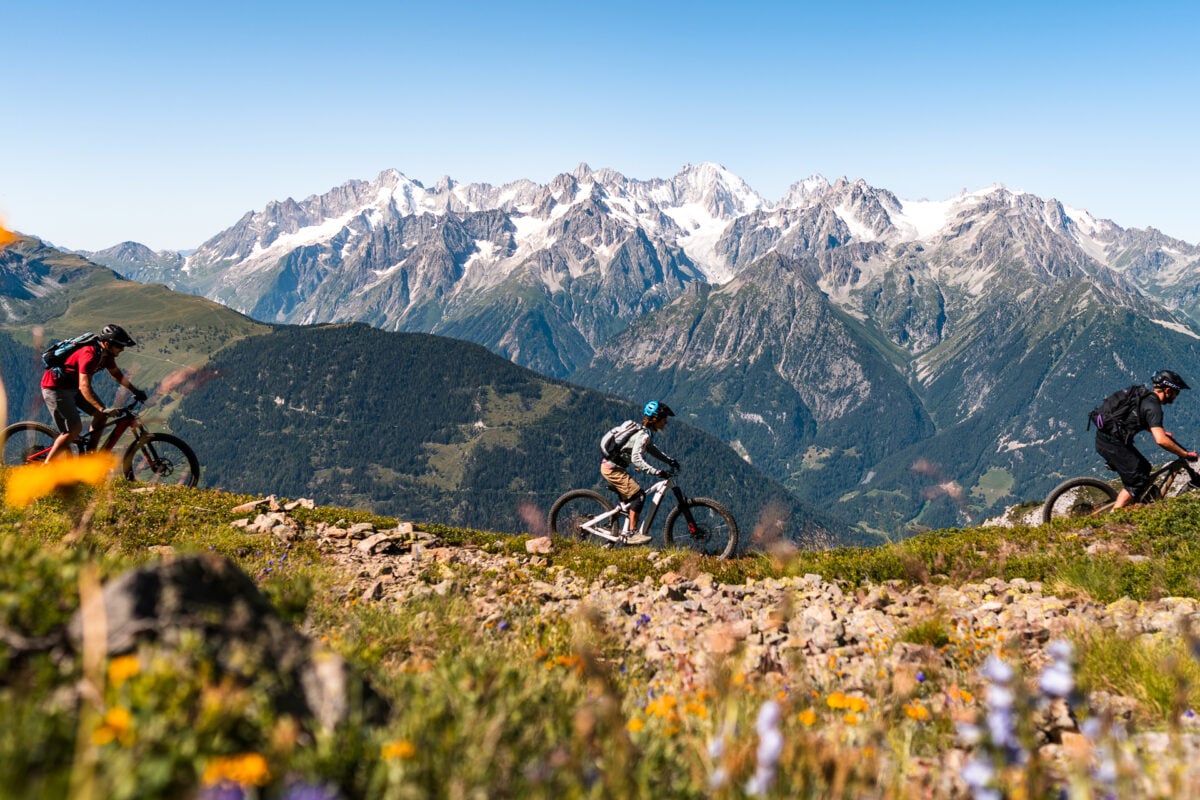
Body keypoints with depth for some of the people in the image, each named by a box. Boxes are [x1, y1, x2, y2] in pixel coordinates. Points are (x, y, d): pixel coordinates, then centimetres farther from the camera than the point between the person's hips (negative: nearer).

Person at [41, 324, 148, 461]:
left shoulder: (106, 353, -3)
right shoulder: (89, 355, -31)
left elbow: (116, 374, 14)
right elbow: (84, 387, -37)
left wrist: (135, 390, 6)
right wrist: (103, 409, -43)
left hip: (72, 385, 9)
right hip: (55, 387, -9)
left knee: (101, 415, 2)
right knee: (74, 430, -14)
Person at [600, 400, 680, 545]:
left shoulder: (646, 432, 8)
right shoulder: (644, 435, -21)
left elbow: (652, 449, 23)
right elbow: (636, 459, -32)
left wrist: (670, 460, 12)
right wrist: (657, 472, -36)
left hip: (611, 467, 10)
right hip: (612, 469, -10)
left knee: (628, 500, 16)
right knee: (638, 495, -14)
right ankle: (632, 533, -14)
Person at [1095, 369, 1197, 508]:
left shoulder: (1144, 396, 14)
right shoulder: (1153, 406, -16)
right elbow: (1161, 440, -26)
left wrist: (1161, 432, 33)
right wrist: (1185, 454, -16)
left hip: (1104, 437, 9)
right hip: (1112, 443, -9)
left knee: (1144, 468, 18)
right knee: (1138, 481, -4)